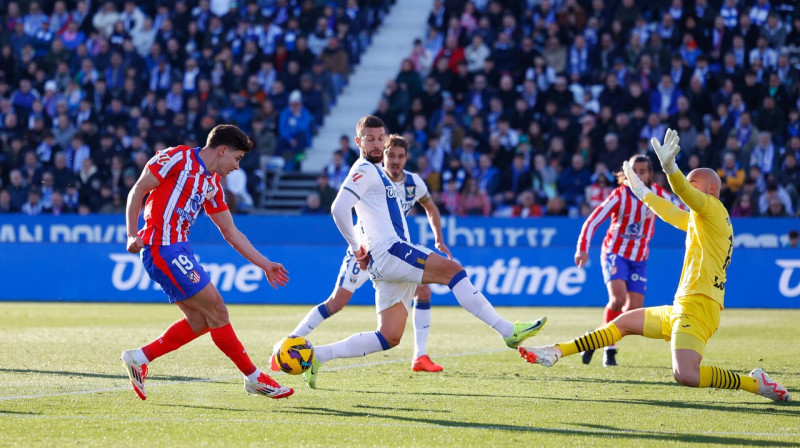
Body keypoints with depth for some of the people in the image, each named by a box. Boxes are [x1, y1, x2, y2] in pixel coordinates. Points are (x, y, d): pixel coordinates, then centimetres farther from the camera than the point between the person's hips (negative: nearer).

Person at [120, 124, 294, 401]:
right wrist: (132, 235, -18)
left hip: (179, 249, 10)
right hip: (162, 248, -10)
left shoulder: (212, 186, 17)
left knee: (200, 320, 6)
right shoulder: (177, 158, -7)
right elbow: (138, 191, -9)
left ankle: (139, 358, 12)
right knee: (216, 310, -7)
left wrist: (265, 265, 19)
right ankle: (254, 379, 0)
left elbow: (231, 233, 22)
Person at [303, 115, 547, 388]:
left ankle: (318, 356, 7)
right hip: (387, 251, -10)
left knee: (388, 339, 6)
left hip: (392, 259, 10)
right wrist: (355, 247, -12)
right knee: (453, 270, -18)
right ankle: (508, 332, -23)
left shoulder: (376, 172, 24)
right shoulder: (364, 170, -6)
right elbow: (339, 208, -19)